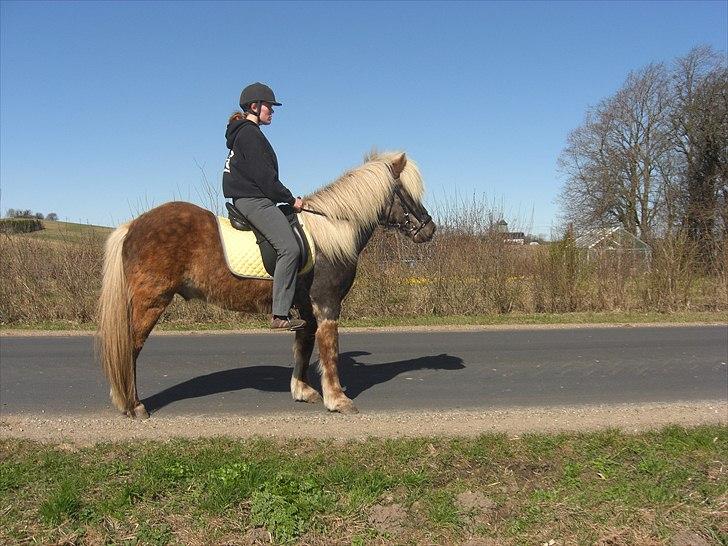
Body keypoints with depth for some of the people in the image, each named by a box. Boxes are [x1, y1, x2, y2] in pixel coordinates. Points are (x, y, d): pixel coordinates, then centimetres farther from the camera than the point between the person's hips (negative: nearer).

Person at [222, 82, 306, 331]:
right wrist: (290, 199, -9)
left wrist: (286, 199, 18)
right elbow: (263, 176, -16)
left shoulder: (243, 133, 23)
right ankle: (280, 315, -25)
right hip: (253, 200, -12)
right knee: (289, 247, -22)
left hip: (249, 200, 12)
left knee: (291, 247, 13)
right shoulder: (250, 133, -9)